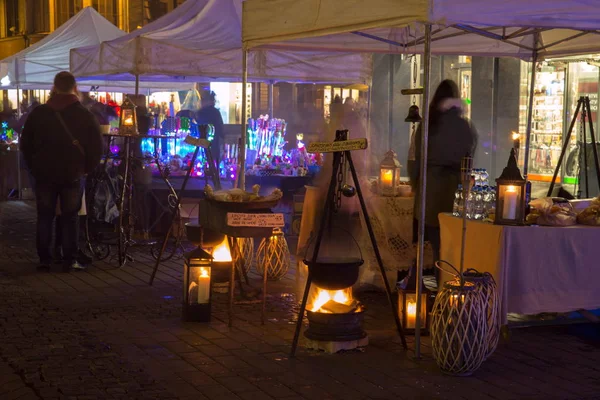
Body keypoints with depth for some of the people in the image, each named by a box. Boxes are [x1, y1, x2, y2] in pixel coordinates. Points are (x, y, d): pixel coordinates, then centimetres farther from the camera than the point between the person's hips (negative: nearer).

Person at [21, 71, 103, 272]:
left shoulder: (38, 113, 1)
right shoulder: (85, 115, -7)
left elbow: (25, 144, 8)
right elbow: (97, 148, -6)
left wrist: (35, 167, 16)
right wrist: (86, 168, 7)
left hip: (44, 174, 2)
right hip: (72, 175, -2)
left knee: (44, 217, 10)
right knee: (70, 218, 5)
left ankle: (44, 259, 10)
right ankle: (70, 260, 4)